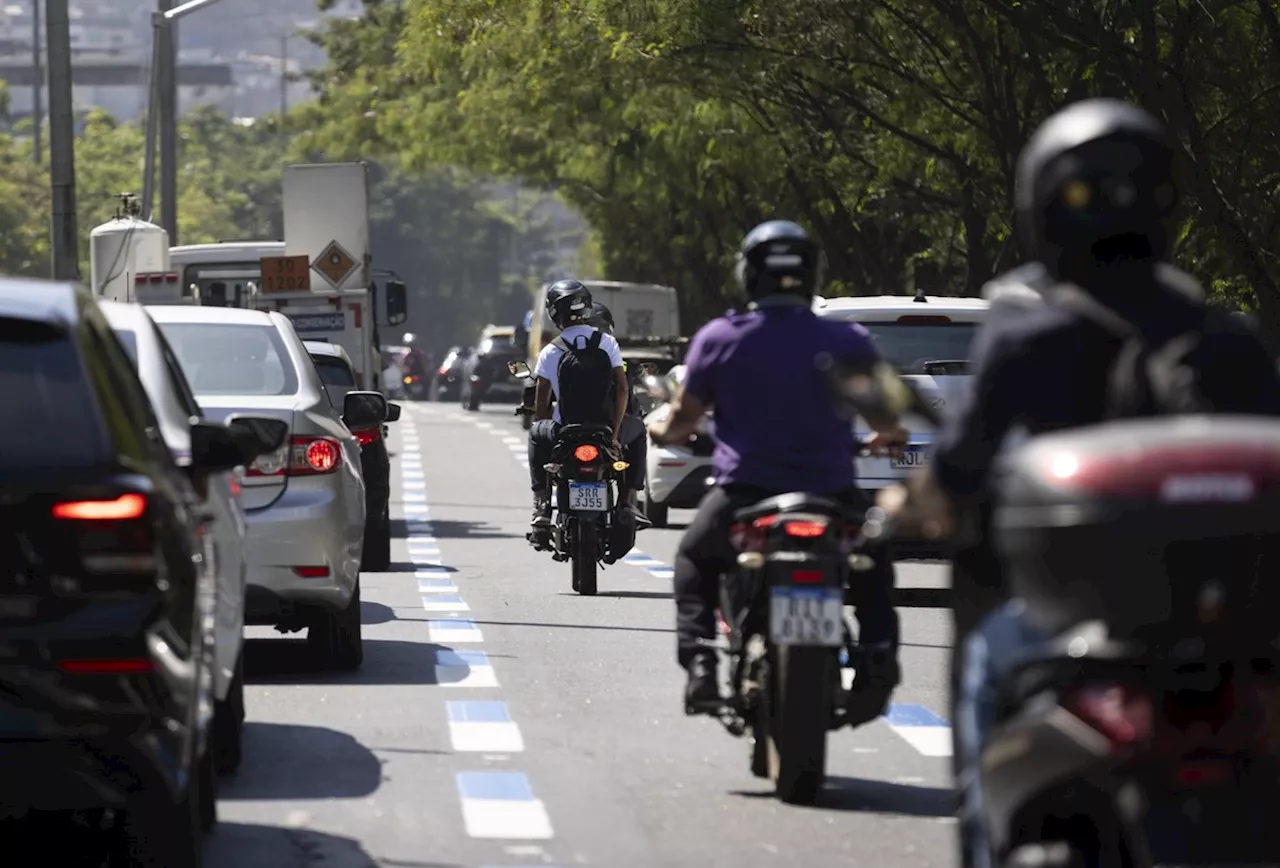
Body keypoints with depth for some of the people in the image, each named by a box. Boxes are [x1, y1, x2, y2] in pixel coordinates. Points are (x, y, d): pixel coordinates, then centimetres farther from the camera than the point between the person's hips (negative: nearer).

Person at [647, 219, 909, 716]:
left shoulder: (718, 339, -4)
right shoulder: (847, 342, -4)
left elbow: (683, 419, 5)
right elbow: (887, 418, 6)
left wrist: (661, 431, 29)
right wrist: (889, 439, 30)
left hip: (745, 492, 0)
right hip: (830, 493, 0)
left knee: (695, 562, 28)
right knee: (875, 562, 28)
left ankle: (699, 662, 7)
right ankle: (878, 661, 7)